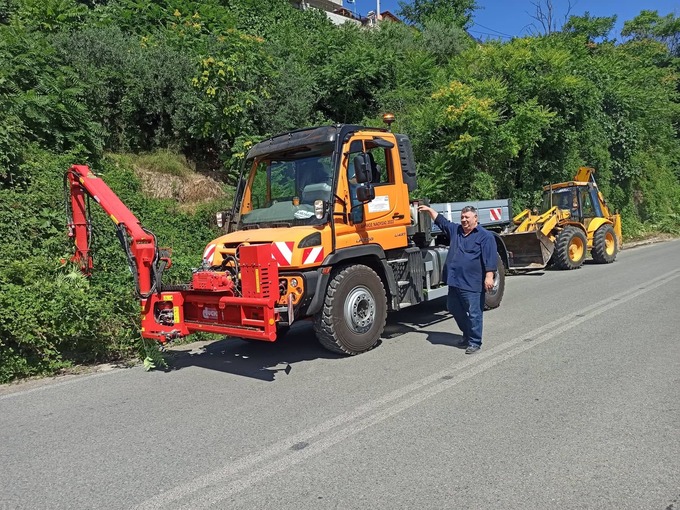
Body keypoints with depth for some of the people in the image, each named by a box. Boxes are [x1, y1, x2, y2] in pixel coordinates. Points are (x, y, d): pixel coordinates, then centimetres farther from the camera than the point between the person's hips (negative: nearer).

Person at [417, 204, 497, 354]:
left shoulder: (485, 236, -5)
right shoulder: (455, 230, 15)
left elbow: (490, 259, -12)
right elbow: (441, 220, 30)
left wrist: (489, 276, -20)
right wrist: (429, 210, 29)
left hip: (472, 284, -8)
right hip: (454, 281, 8)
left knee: (474, 313, -2)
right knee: (454, 308, 17)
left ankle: (475, 342, 9)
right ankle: (467, 334, 35)